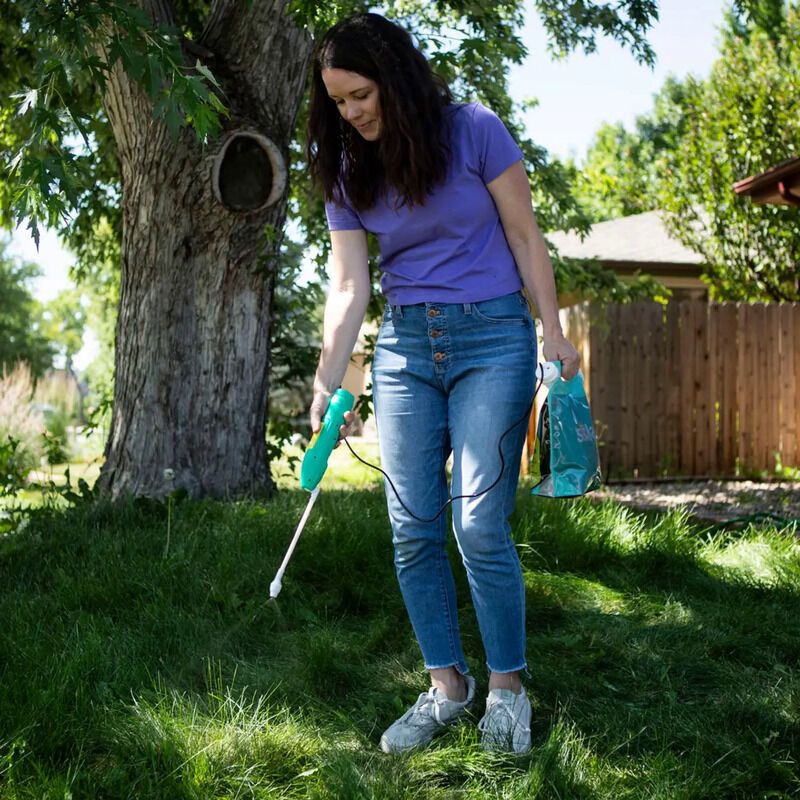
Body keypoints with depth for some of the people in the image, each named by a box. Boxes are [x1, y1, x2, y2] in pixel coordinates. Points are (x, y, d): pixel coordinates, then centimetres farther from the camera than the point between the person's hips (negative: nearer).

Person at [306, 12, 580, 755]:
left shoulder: (473, 130, -7)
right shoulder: (348, 171, 4)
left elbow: (524, 236, -2)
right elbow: (347, 286, 1)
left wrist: (553, 331, -6)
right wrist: (327, 383, -9)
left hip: (490, 337, -4)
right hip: (403, 345, 5)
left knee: (479, 524, -9)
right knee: (412, 530, 1)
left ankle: (507, 688, 7)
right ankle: (446, 685, 14)